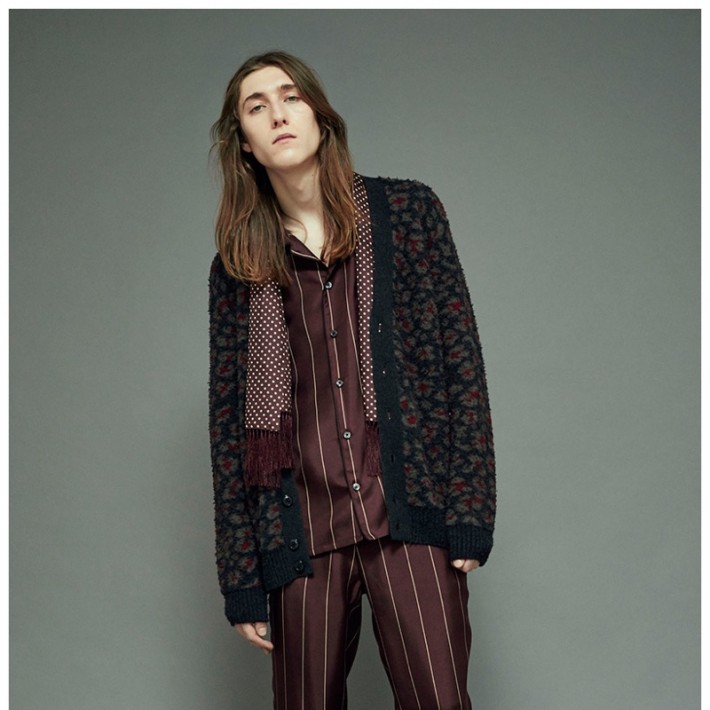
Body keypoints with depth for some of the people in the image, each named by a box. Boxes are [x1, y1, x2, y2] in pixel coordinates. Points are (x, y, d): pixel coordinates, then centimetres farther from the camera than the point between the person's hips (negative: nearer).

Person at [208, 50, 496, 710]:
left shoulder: (407, 211, 6)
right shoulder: (238, 265, 9)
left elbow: (461, 361, 3)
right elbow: (228, 419, 8)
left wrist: (470, 510, -4)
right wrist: (241, 579, 4)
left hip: (409, 512, -1)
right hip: (301, 528, 2)